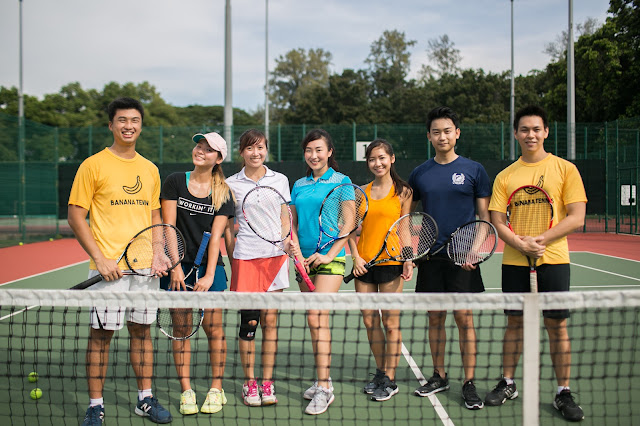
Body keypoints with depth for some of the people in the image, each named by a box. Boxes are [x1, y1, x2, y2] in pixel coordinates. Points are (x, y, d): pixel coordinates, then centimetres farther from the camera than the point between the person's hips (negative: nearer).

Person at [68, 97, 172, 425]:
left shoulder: (150, 170, 13)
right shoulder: (93, 165, -3)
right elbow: (75, 216, -4)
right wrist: (99, 258, -13)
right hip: (108, 267, -4)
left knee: (142, 329, 11)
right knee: (101, 333, 1)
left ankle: (145, 398, 23)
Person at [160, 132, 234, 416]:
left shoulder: (223, 193, 3)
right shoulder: (175, 182, 3)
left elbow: (215, 236, -3)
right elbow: (168, 227, -2)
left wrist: (209, 275, -11)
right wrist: (175, 266, -9)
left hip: (209, 266, 0)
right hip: (178, 266, 0)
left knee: (213, 327, 0)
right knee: (180, 327, 1)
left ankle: (216, 389, 14)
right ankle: (186, 392, 10)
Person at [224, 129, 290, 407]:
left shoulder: (280, 180, 8)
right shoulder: (231, 184, 5)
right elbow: (227, 227, 7)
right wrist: (233, 260, 2)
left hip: (275, 256, 1)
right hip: (245, 257, -1)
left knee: (270, 320, 4)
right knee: (249, 321, -1)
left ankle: (267, 382, 14)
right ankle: (249, 383, 12)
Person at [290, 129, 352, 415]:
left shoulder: (341, 181, -1)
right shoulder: (298, 185, 14)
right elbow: (292, 223, 13)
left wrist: (329, 254, -13)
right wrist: (297, 252, -3)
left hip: (330, 258, -5)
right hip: (305, 260, 5)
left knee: (317, 316, -15)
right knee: (314, 320, 10)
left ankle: (324, 390, -12)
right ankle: (323, 379, 22)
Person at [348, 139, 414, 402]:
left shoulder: (402, 191, 1)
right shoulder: (362, 192, 10)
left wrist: (408, 260, -13)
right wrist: (355, 256, -3)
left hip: (390, 262, -4)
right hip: (364, 263, 4)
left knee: (390, 322, 0)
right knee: (370, 322, 9)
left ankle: (390, 380, 11)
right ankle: (380, 372, 26)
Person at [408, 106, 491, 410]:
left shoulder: (474, 170, 1)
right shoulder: (420, 173, 8)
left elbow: (485, 217, 3)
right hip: (431, 256, 3)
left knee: (464, 319, -3)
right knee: (435, 318, 10)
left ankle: (469, 383, 7)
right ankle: (439, 377, 24)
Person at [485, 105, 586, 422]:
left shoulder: (565, 169, 1)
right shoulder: (505, 176, 8)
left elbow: (577, 217, -6)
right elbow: (497, 220, 3)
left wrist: (540, 240, -15)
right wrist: (520, 243, -15)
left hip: (553, 259, -2)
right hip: (514, 262, 2)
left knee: (557, 325, 2)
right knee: (514, 322, 10)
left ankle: (563, 393, 14)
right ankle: (507, 384, 24)